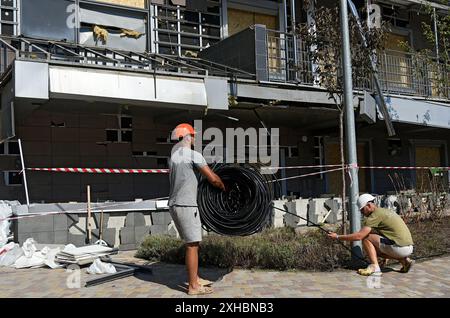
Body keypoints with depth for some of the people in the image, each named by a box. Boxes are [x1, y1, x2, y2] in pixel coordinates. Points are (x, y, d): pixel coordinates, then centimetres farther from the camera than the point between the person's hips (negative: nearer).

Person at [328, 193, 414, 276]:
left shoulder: (375, 215, -10)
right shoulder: (386, 211, 19)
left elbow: (358, 236, -16)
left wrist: (337, 237, -7)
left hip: (400, 247, -9)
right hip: (409, 248, 9)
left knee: (366, 238, -5)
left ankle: (374, 267, -12)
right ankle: (404, 260, 12)